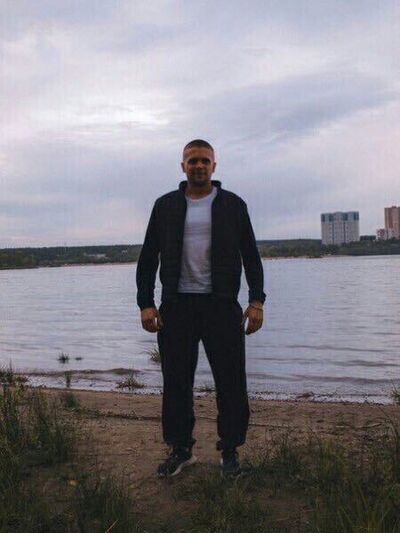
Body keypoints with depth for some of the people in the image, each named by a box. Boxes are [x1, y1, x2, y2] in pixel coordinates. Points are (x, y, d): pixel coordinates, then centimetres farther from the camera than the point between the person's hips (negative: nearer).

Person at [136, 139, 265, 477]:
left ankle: (230, 450, 20)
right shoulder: (166, 206, 8)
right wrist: (146, 303, -1)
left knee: (231, 382, 3)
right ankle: (181, 449, 22)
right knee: (176, 383, 6)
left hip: (221, 305, -1)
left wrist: (257, 300, -6)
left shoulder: (233, 205, 6)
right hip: (177, 307, 1)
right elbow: (148, 258, 8)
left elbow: (251, 256, 5)